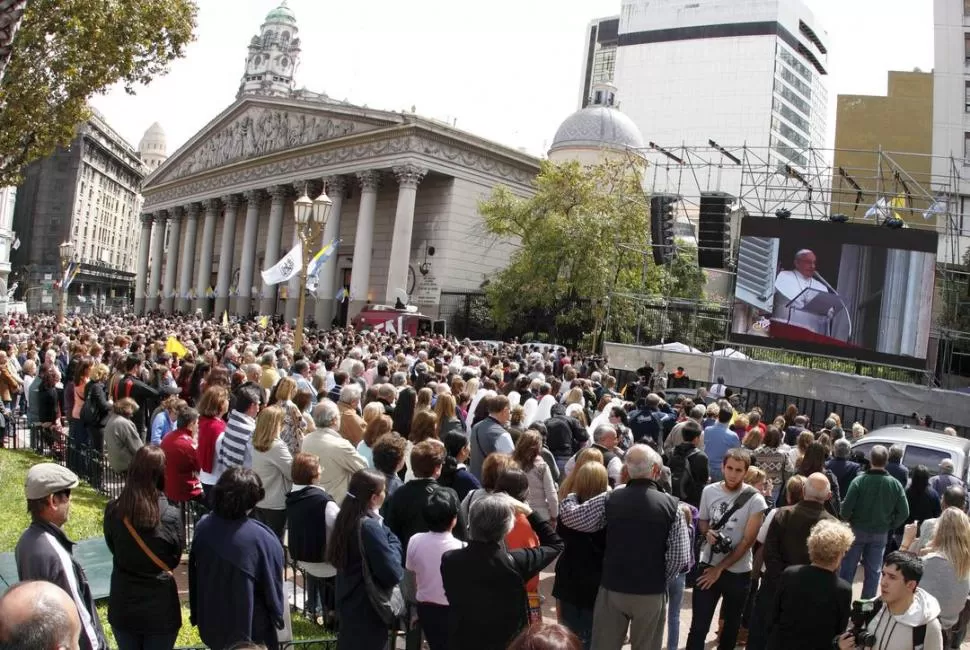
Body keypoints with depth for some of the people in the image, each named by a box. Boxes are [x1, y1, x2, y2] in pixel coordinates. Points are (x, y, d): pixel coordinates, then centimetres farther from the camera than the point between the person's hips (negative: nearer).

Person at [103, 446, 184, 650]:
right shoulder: (171, 516, -19)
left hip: (123, 604, 3)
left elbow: (113, 548, 5)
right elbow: (174, 559, -3)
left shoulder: (113, 510, -12)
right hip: (159, 608, -2)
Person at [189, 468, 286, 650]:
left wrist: (197, 615, 16)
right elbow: (273, 586, -15)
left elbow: (194, 576, 2)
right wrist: (278, 615, 4)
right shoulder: (261, 539, -28)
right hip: (250, 627, -5)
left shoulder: (203, 527, -13)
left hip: (211, 623, 5)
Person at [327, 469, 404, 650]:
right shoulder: (370, 527, -26)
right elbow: (393, 572, -26)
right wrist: (393, 541, -11)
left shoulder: (347, 518, 0)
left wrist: (387, 537, -1)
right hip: (367, 608, -8)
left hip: (351, 602, 9)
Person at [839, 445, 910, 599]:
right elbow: (904, 512, -8)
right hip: (880, 534, 2)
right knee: (873, 571, 14)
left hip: (857, 530, -2)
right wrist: (890, 526, 7)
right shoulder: (895, 484, -10)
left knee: (847, 568, 10)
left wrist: (847, 520, 2)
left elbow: (846, 508, -19)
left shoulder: (859, 481, -19)